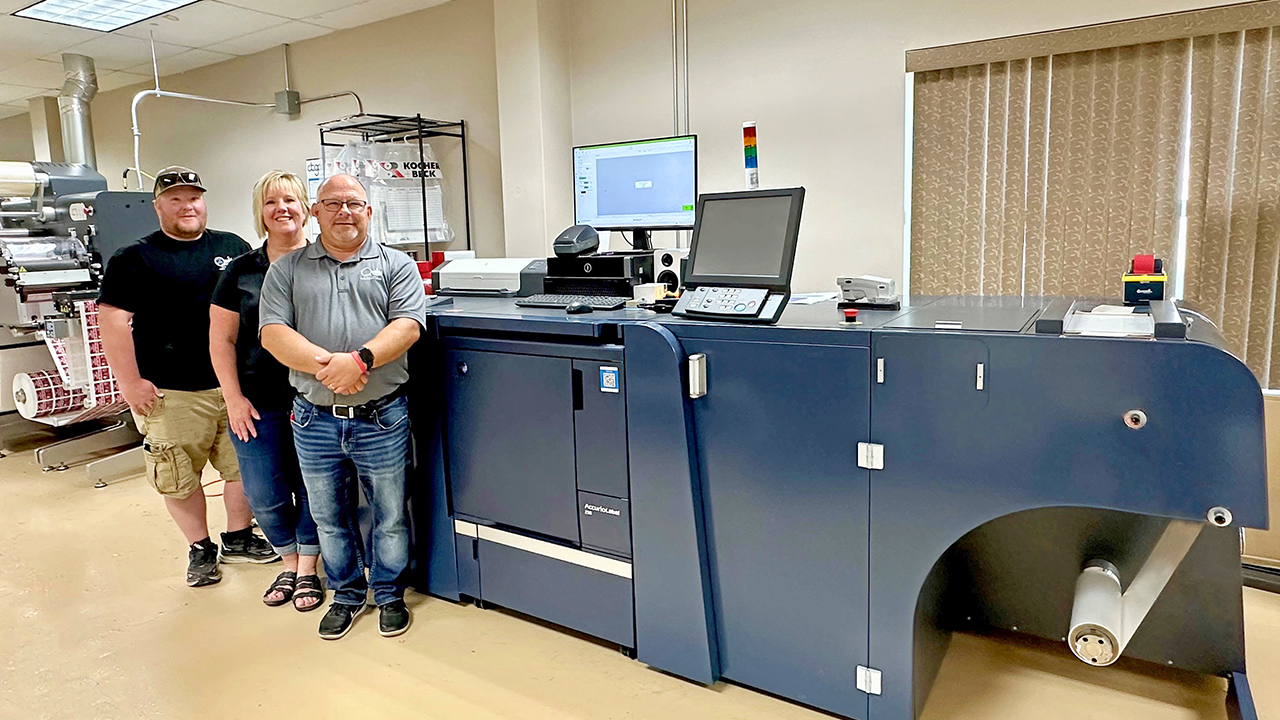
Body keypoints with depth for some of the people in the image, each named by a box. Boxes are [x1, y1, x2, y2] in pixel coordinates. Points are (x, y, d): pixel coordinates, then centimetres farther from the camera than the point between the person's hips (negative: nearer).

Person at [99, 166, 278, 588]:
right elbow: (112, 320, -6)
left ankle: (238, 539, 29)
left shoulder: (234, 248, 10)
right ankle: (200, 549, 23)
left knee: (244, 465, 11)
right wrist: (130, 382, -11)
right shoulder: (134, 259, -1)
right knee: (179, 477, 4)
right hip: (172, 394, -3)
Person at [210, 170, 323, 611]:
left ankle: (307, 569, 27)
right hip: (258, 404, 2)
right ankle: (288, 564, 30)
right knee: (264, 495, 7)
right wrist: (233, 398, -1)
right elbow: (221, 341, 6)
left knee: (312, 487, 8)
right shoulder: (240, 272, 5)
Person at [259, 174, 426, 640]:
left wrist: (359, 360, -24)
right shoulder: (287, 270, 8)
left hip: (382, 418, -2)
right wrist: (326, 364, -20)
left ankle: (389, 594, 30)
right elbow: (272, 334, -3)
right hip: (315, 421, 2)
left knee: (390, 516, 9)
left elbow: (408, 325, -9)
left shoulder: (396, 266, 5)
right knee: (329, 518, 16)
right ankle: (347, 594, 35)